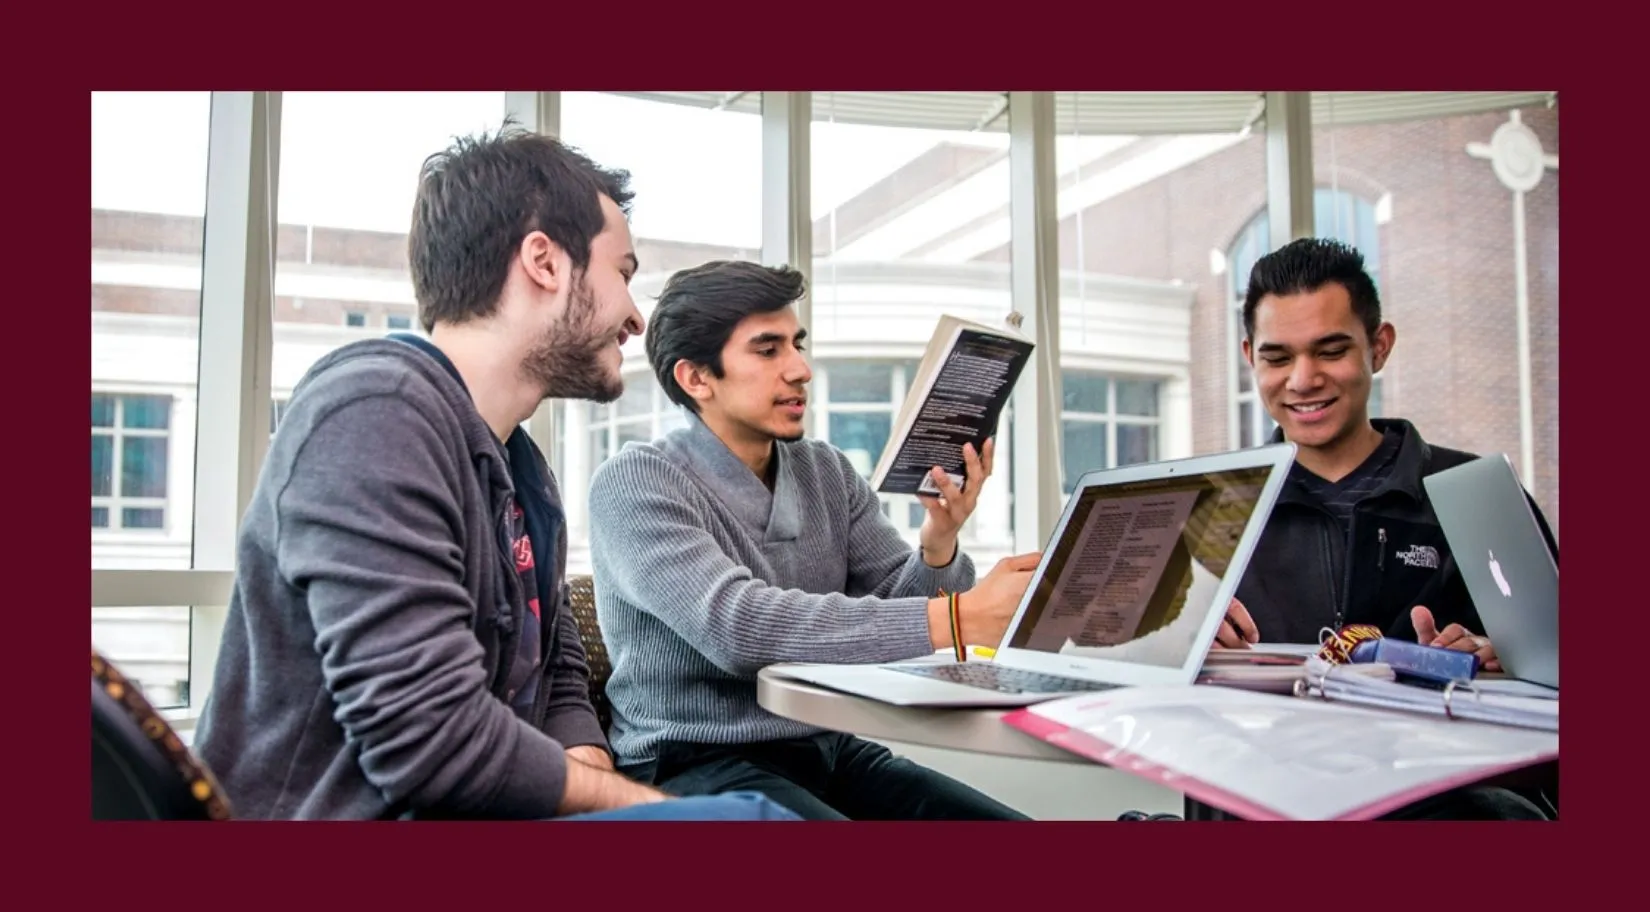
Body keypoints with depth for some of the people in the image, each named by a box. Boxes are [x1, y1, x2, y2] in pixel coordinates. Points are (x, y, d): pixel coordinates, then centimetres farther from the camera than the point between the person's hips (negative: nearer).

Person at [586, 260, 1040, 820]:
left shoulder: (829, 473, 8)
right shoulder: (636, 482, -11)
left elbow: (900, 607, 3)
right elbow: (737, 626, -26)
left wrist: (938, 545, -20)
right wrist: (957, 620, -30)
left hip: (829, 749, 5)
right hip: (698, 765, -5)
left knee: (1010, 824, -14)